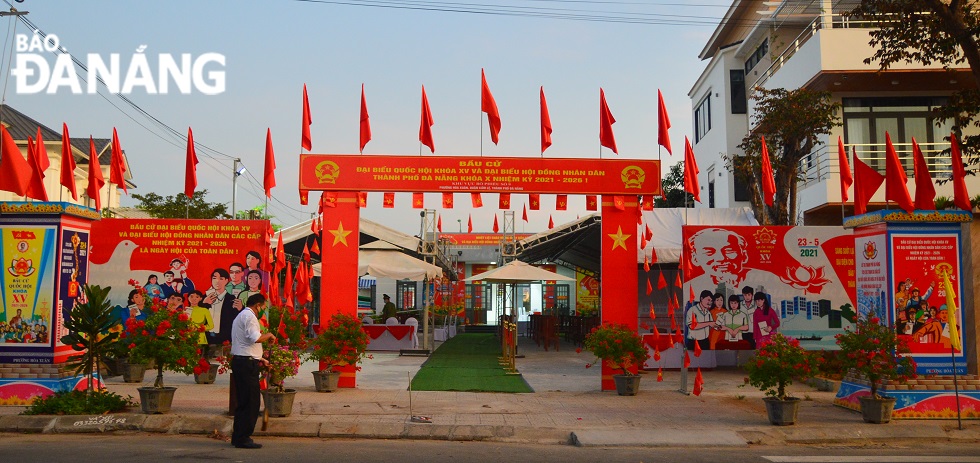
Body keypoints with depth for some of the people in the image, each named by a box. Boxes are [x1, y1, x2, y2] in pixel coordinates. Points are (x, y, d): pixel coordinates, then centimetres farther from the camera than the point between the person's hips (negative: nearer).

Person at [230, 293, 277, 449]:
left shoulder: (240, 316, 25)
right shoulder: (249, 316, -10)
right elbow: (255, 338, -24)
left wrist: (259, 359, 26)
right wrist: (269, 335, -6)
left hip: (239, 361, 11)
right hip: (247, 363, -11)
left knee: (243, 401, 16)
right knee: (250, 402, -6)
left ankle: (238, 436, 21)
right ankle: (243, 438, -3)